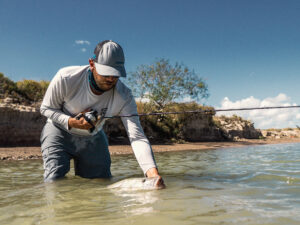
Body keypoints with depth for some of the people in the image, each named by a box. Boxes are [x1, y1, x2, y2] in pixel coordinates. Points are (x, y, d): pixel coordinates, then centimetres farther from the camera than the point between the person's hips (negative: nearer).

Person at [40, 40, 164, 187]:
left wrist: (152, 172, -49)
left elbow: (137, 137, -33)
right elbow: (46, 108, -11)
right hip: (60, 132, -2)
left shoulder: (124, 96, -26)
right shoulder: (66, 78, -28)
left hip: (93, 138, 2)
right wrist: (71, 122, -32)